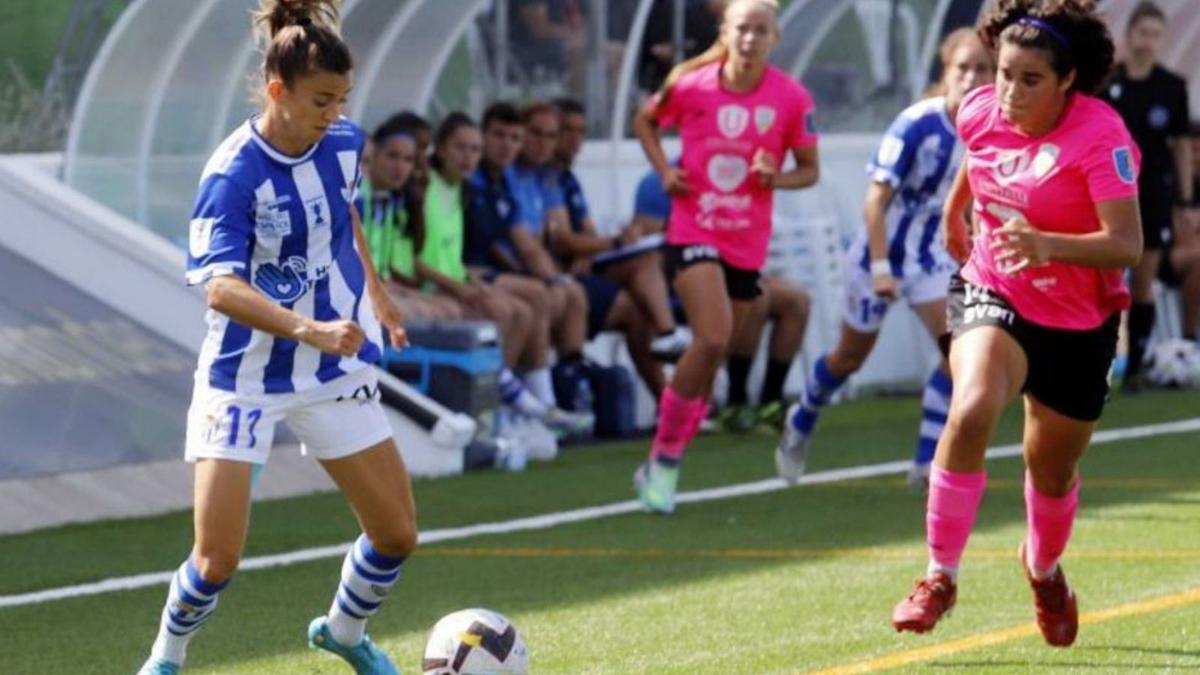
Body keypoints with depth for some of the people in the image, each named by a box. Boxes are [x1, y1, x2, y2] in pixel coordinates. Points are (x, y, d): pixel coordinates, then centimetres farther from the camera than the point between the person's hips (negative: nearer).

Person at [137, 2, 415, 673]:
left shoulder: (344, 142, -4)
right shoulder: (234, 175, -23)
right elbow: (220, 287, -34)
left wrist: (375, 291, 24)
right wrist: (309, 329, -47)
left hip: (336, 368, 5)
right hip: (245, 378, -5)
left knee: (397, 534, 4)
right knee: (219, 557, -10)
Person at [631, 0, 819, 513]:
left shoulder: (791, 99, -4)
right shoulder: (693, 86, -6)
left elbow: (810, 169, 6)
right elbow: (645, 121, 13)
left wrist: (778, 179, -15)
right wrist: (665, 170, -3)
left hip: (748, 243, 3)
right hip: (694, 233, -3)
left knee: (711, 357, 10)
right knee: (713, 339, -23)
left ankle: (663, 468, 27)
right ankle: (664, 456, -9)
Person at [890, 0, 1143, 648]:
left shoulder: (1100, 135, -25)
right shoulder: (980, 111, -9)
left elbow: (1125, 244, -32)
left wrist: (1048, 245, -47)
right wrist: (955, 208, 31)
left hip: (1079, 325, -2)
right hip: (992, 294, 2)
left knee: (1052, 469, 14)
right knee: (970, 413, -29)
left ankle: (1044, 569, 50)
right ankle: (940, 577, -15)